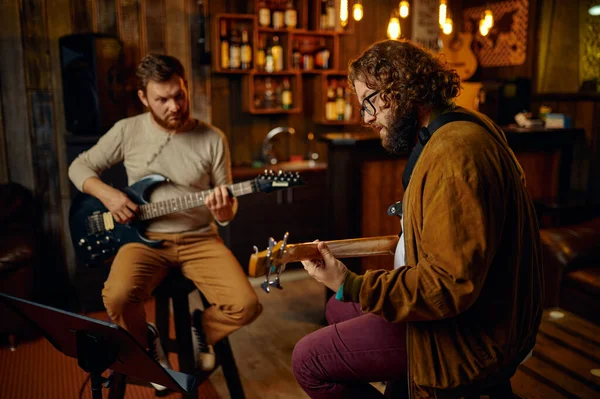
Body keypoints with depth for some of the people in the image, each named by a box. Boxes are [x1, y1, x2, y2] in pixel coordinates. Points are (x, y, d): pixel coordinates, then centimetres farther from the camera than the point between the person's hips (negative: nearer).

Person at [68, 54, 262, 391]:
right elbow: (80, 167, 11)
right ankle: (148, 345, 6)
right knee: (118, 297, -30)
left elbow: (226, 211, 3)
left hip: (200, 238, 0)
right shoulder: (127, 131, 0)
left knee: (245, 305, -21)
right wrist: (106, 194, -9)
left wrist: (224, 211, -22)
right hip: (146, 238, 0)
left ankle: (201, 329, 16)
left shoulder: (212, 138, -2)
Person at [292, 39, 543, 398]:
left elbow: (451, 284, -30)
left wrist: (351, 285, -28)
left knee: (308, 360, -7)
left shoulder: (455, 152, -28)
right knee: (338, 309, 22)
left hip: (466, 335, -10)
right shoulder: (460, 127, 6)